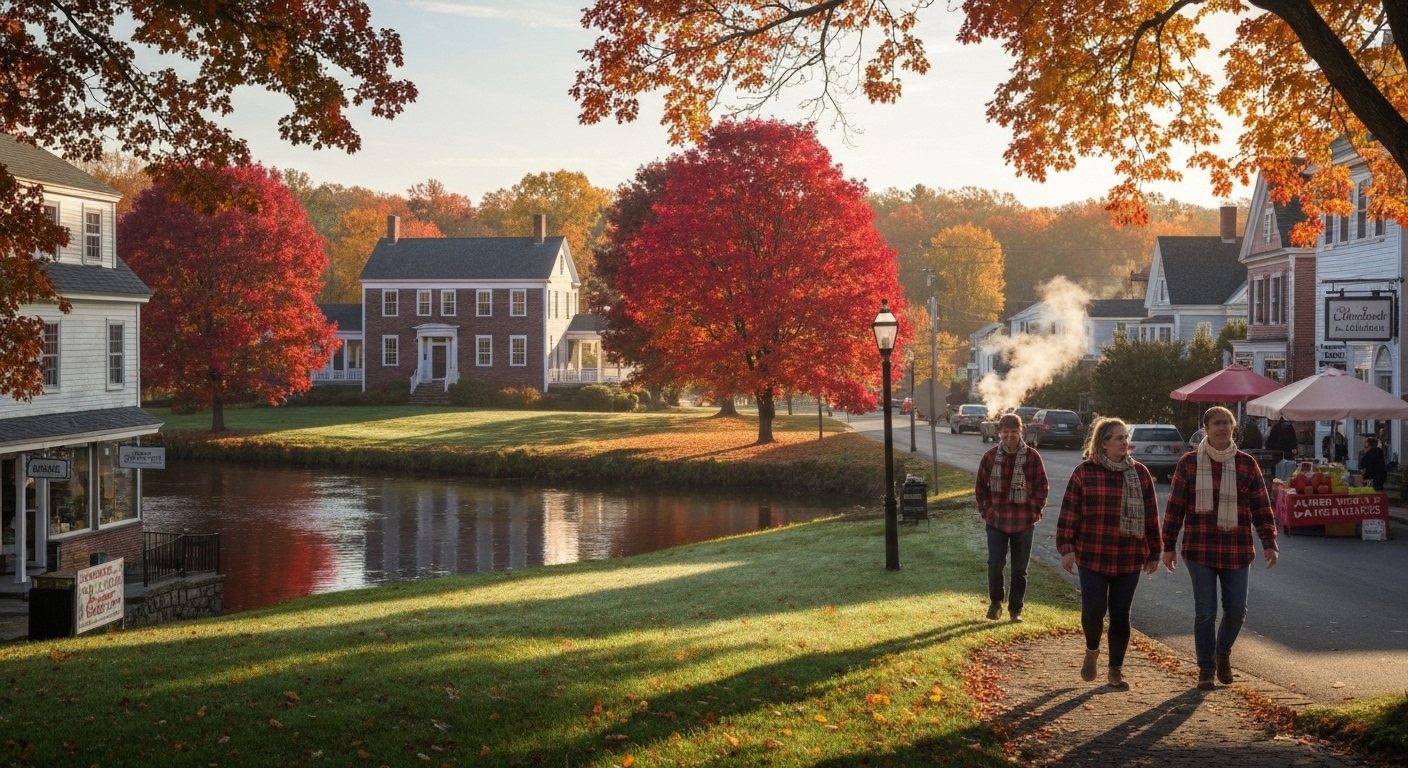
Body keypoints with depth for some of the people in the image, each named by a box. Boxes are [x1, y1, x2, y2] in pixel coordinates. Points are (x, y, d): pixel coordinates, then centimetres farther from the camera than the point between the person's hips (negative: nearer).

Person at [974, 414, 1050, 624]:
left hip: (1024, 522, 0)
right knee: (995, 564, -6)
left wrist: (1035, 511, -1)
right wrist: (985, 511, 2)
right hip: (996, 521, 0)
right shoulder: (990, 456, -1)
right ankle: (995, 602, 18)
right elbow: (980, 487, 7)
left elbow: (1043, 487, 2)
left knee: (1019, 569, 8)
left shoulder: (1032, 456, -5)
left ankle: (1015, 609, 22)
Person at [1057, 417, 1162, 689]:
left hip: (1129, 559, 2)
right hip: (1092, 557, -2)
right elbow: (1069, 513, -3)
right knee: (1094, 609, -7)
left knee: (1121, 614, 7)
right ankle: (1092, 650, 23)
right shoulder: (1085, 472, -3)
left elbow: (1151, 516, 6)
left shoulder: (1140, 473, 4)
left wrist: (1154, 553, 6)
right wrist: (1066, 548, -8)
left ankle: (1116, 669, 20)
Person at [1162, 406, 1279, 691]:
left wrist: (1269, 543, -2)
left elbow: (1261, 507, 6)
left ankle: (1223, 653, 34)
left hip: (1237, 551, 2)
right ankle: (1206, 669, 15)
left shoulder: (1246, 464, 4)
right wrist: (1168, 546, 1)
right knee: (1205, 612, 1)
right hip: (1199, 549, -2)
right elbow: (1174, 507, 2)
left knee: (1236, 610, 5)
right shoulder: (1189, 463, 0)